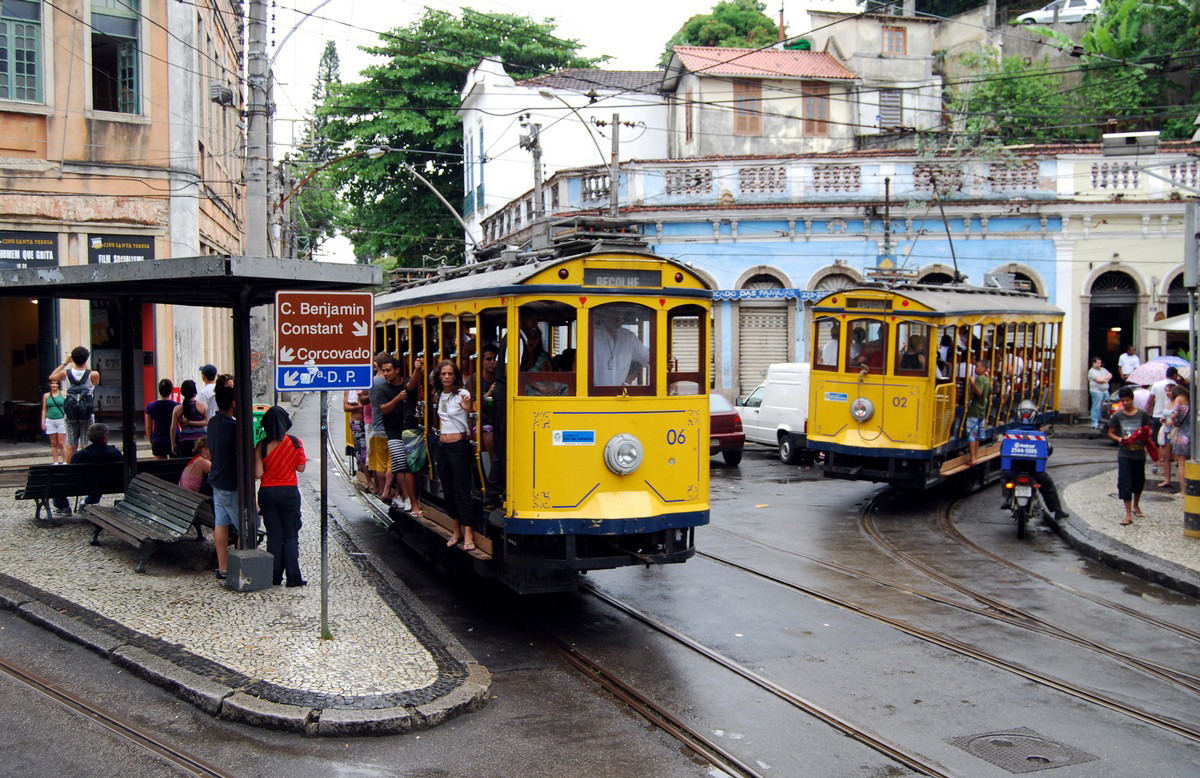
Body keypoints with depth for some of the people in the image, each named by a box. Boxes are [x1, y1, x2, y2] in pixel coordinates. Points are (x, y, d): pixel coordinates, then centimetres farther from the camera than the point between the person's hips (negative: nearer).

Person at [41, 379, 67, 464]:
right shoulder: (46, 396, 9)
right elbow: (44, 410, 13)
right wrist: (43, 422, 8)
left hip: (61, 420, -2)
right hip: (50, 421, 2)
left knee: (62, 443, -5)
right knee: (54, 444, 5)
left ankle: (65, 462, -2)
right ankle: (55, 462, 9)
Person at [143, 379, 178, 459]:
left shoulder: (150, 406, 0)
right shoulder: (176, 406, -8)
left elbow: (148, 427, 6)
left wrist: (151, 442, 19)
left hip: (157, 442, 2)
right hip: (174, 441, -2)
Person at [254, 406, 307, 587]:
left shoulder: (261, 446, -8)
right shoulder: (295, 443, -7)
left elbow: (258, 474, -10)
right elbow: (301, 468, -1)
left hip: (267, 493, 0)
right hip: (290, 492, 0)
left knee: (274, 536, 10)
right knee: (290, 536, 8)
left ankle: (275, 577, 12)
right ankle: (293, 577, 6)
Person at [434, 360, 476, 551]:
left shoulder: (462, 394, -9)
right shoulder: (439, 395, 12)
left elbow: (477, 409, -19)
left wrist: (468, 407, -38)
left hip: (458, 446, -7)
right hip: (442, 446, 7)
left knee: (461, 489, -9)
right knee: (447, 489, 10)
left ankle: (468, 534, -9)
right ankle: (456, 530, 20)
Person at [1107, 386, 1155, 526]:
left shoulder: (1142, 414, -1)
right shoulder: (1117, 415, -1)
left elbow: (1149, 431, 6)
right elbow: (1110, 433, 5)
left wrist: (1145, 434, -17)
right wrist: (1119, 439, -15)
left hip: (1139, 453, 1)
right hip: (1124, 454, -1)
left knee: (1139, 481, 14)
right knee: (1125, 482, -8)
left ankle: (1136, 506, 39)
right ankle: (1128, 514, -7)